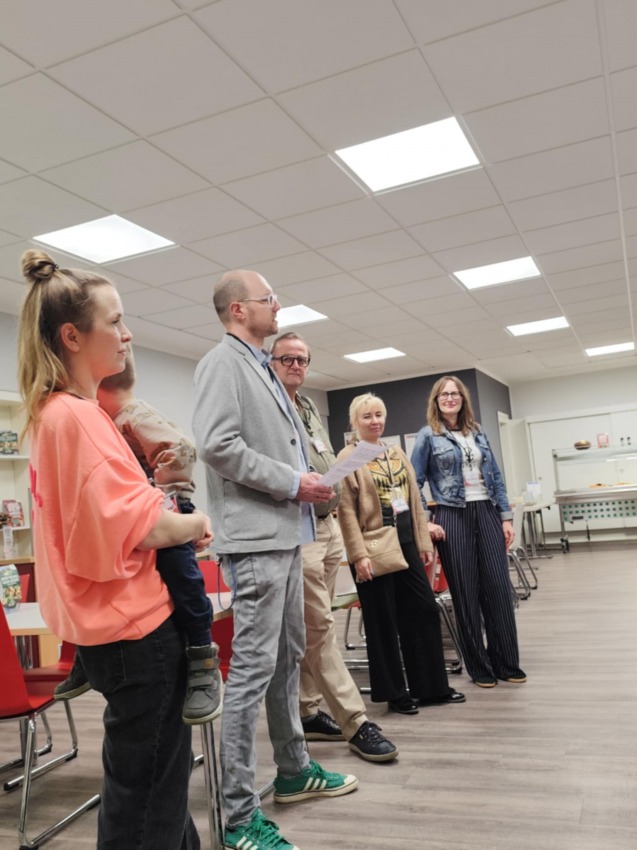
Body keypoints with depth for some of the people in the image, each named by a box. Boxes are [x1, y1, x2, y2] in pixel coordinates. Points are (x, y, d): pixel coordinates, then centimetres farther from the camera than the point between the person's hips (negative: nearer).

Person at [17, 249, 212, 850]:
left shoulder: (50, 413, 10)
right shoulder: (79, 416, -20)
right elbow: (140, 527, -25)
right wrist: (197, 525, -6)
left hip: (109, 623, 10)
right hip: (136, 624, -10)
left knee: (149, 777, 23)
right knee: (148, 795, 6)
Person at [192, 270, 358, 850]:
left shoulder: (263, 369, 20)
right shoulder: (223, 362, -8)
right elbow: (217, 444, -20)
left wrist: (309, 484, 10)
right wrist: (291, 482, -15)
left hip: (285, 535, 10)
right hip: (255, 540, -10)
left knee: (288, 659, 18)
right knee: (252, 668, -6)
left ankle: (294, 770, 34)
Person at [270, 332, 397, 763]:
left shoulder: (311, 408, 20)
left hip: (328, 526, 9)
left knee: (313, 628, 13)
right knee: (320, 628, -4)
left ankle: (308, 712, 24)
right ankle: (355, 723, 1)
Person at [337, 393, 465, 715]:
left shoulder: (397, 453, 14)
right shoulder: (348, 457, -6)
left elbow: (415, 499, 15)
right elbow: (346, 510, -12)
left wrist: (424, 541, 10)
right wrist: (359, 554, -18)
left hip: (406, 542, 7)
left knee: (424, 611, 10)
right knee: (383, 621, 3)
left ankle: (432, 687, 23)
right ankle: (394, 693, 17)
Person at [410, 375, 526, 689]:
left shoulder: (478, 433, 13)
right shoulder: (428, 436, 0)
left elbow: (495, 477, 14)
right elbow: (414, 482, -2)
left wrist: (506, 517, 7)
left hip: (486, 513, 4)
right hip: (453, 518, -4)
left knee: (499, 588, 2)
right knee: (466, 594, 2)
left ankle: (507, 663, 15)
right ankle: (480, 668, 15)